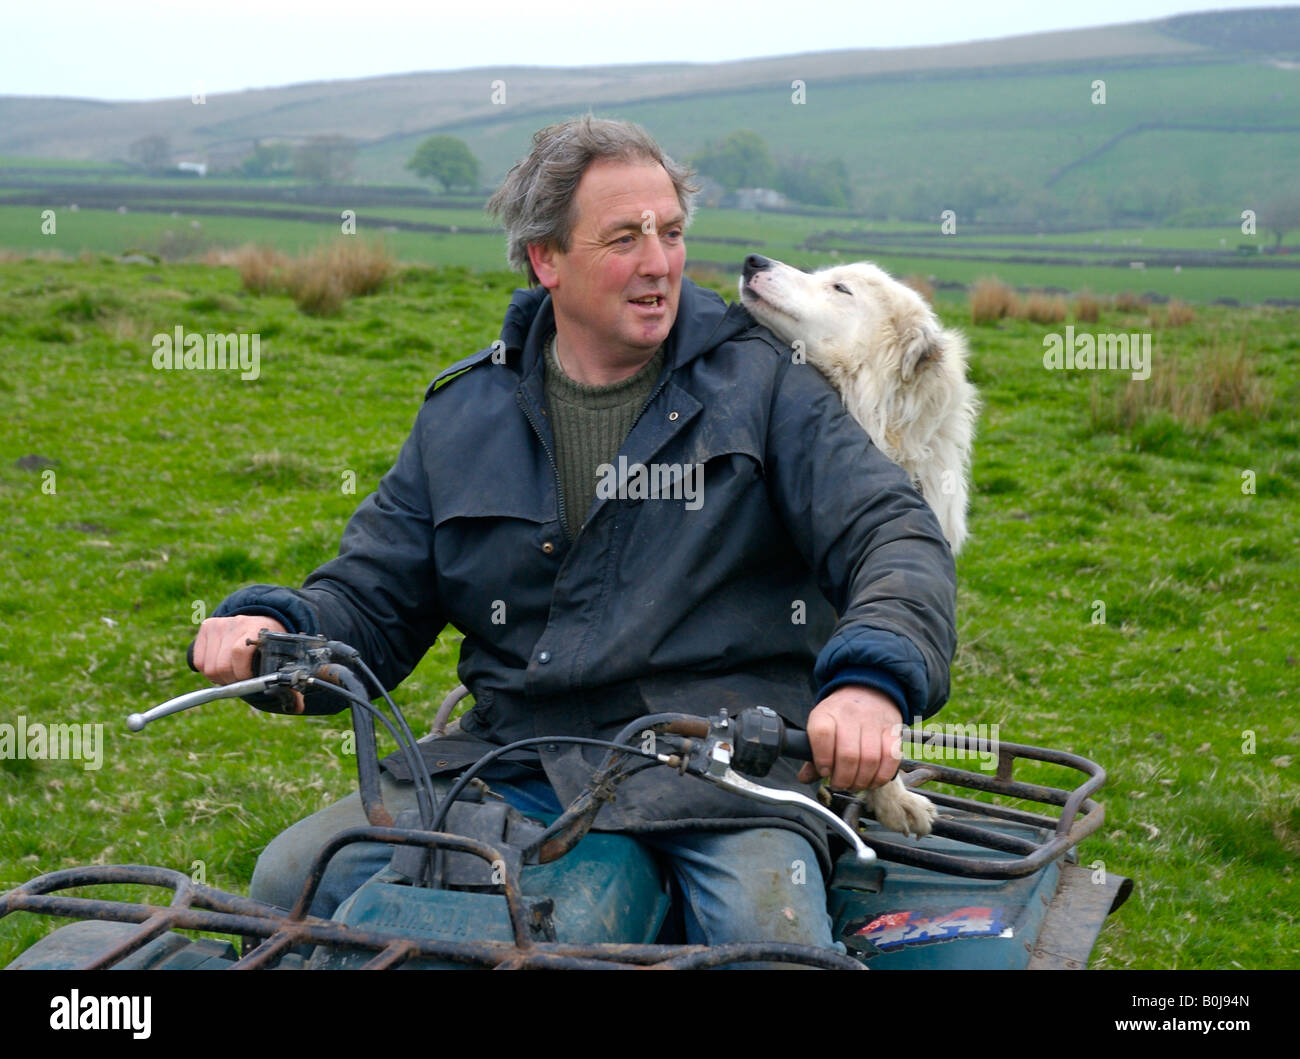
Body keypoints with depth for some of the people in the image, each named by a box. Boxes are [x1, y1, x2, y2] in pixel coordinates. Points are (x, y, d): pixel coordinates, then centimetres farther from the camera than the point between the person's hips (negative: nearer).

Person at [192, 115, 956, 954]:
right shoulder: (462, 416, 13)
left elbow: (898, 536, -6)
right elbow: (372, 597, 17)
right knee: (293, 877, -12)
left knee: (772, 932, -34)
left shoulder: (759, 384, 4)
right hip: (514, 766, 4)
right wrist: (272, 627, -8)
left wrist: (872, 679, -28)